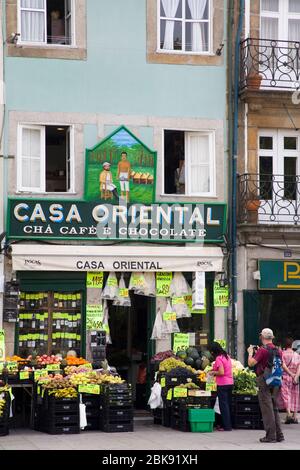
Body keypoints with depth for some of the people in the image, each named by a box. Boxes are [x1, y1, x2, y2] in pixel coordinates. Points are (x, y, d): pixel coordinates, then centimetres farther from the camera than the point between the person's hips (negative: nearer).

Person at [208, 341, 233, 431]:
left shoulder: (218, 358, -13)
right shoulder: (227, 356, 12)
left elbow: (221, 372, -20)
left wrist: (213, 372, -3)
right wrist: (214, 371, 16)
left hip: (222, 384, -8)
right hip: (230, 383, 8)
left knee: (223, 405, -3)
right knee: (228, 404, 13)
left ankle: (227, 426, -2)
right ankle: (229, 425, 17)